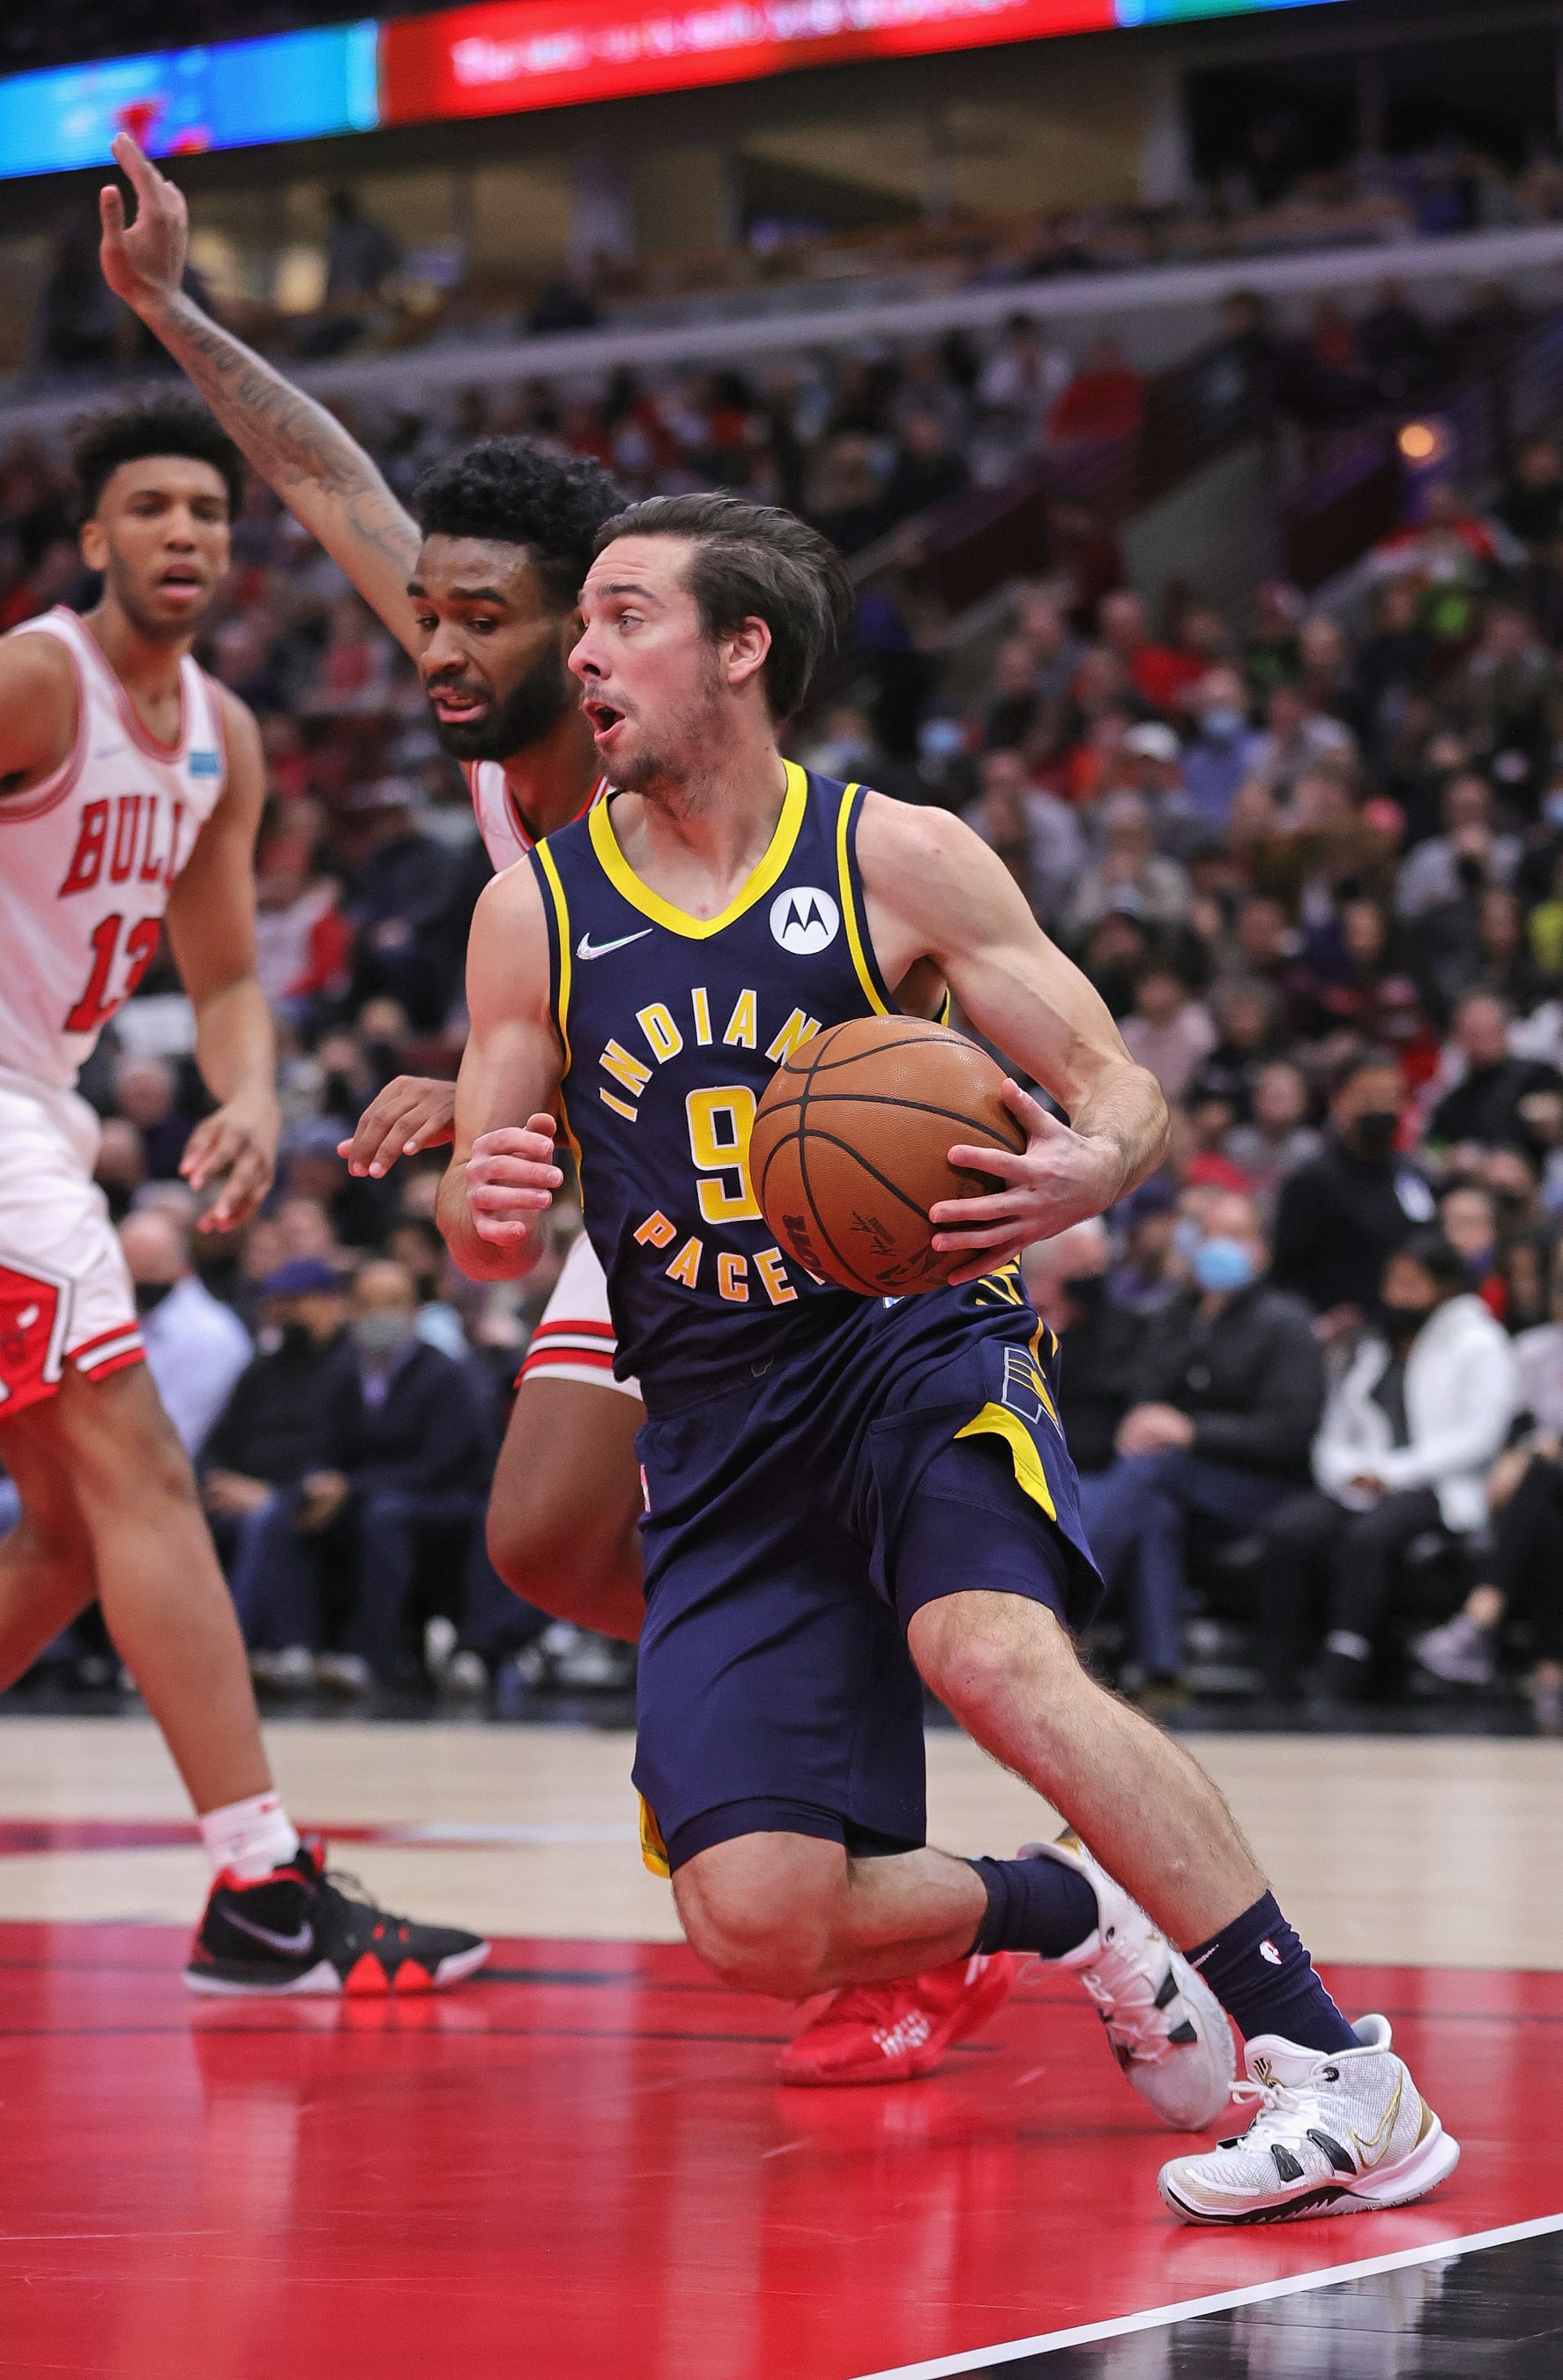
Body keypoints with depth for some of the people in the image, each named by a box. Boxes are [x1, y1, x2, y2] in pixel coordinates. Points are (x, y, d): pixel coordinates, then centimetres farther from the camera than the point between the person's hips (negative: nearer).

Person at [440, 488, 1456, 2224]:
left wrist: (1087, 1170, -26)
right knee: (756, 1932, -12)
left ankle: (1336, 2067, -27)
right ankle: (1065, 1910, 19)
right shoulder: (533, 911, 5)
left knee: (992, 1657, -36)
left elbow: (1123, 1091, -1)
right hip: (717, 1431, 3)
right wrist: (486, 1214, -16)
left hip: (918, 1348, -3)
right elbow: (484, 1243, 9)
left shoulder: (896, 858, -2)